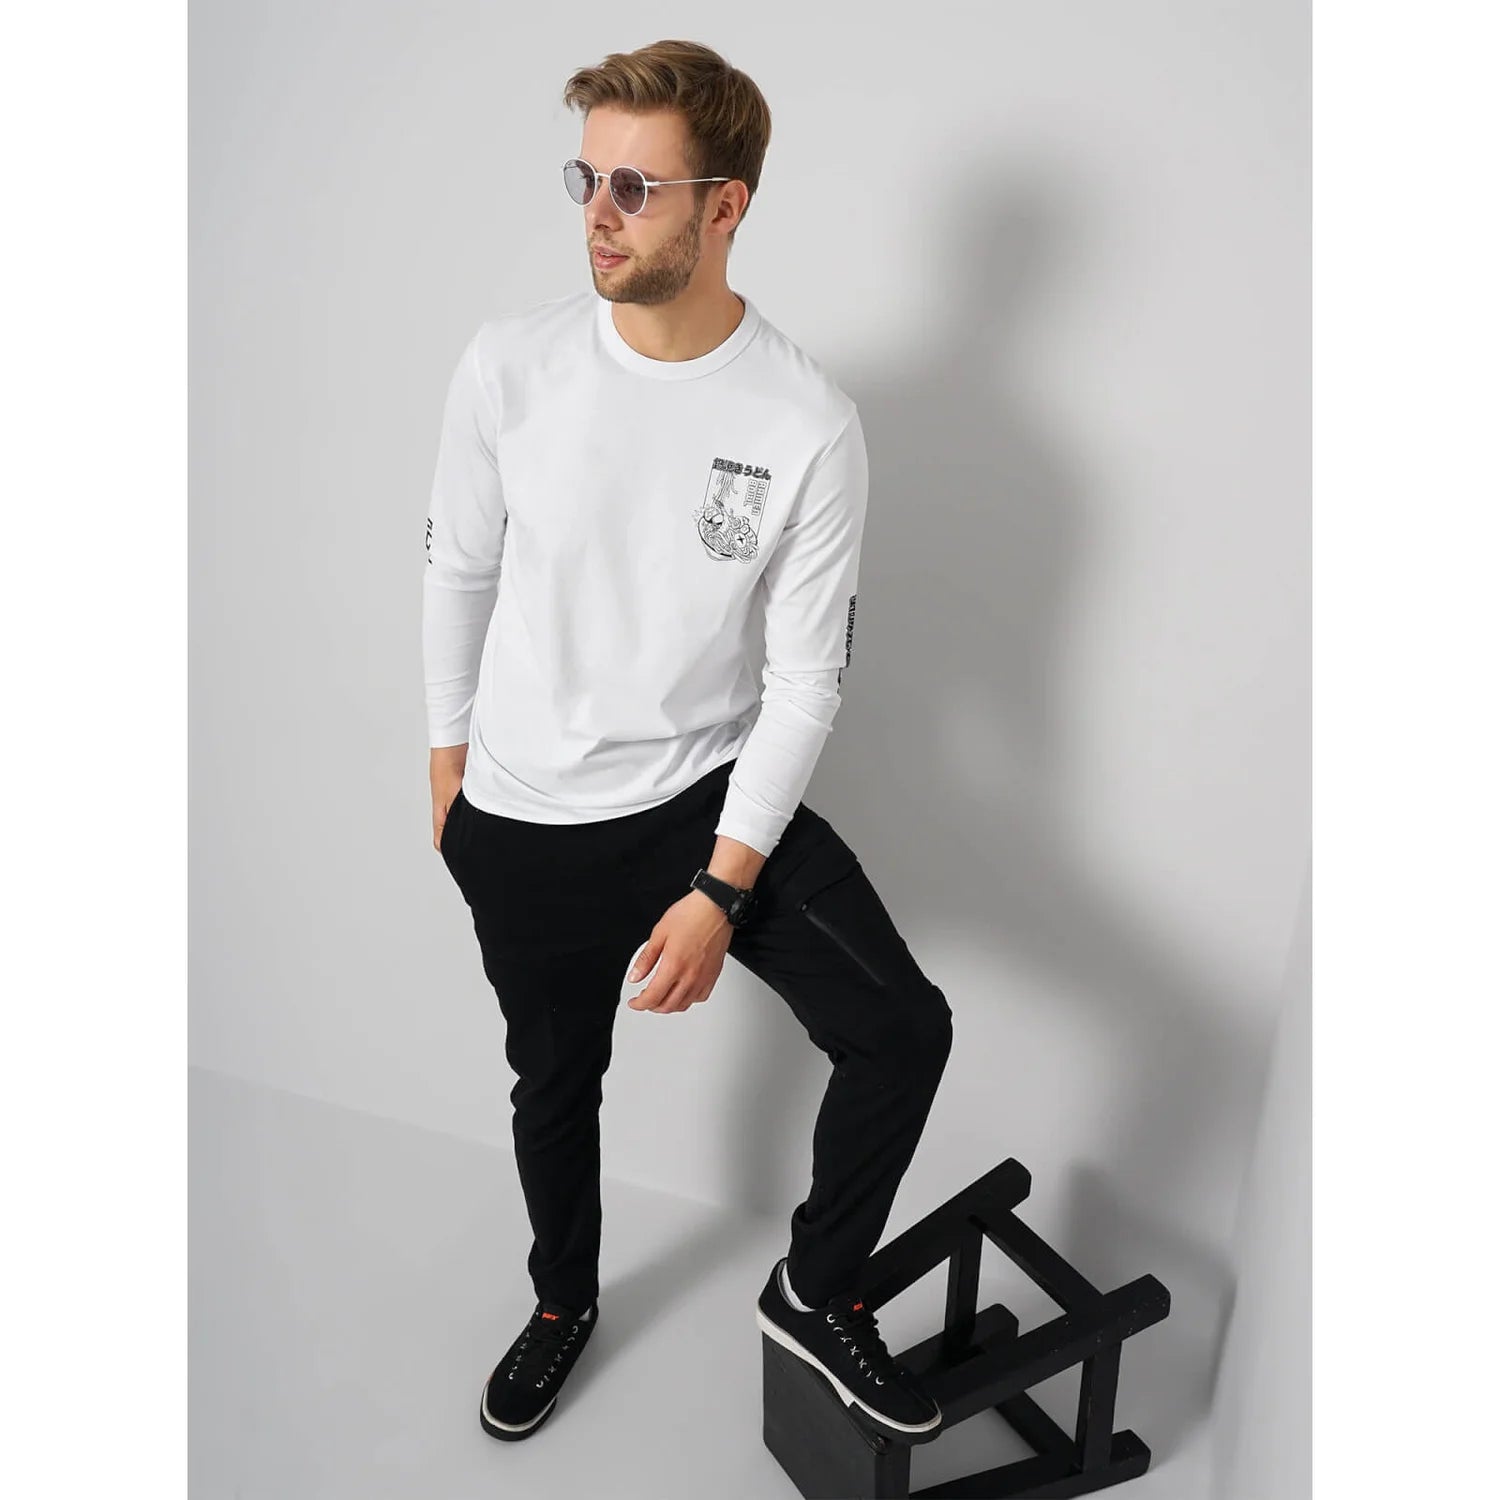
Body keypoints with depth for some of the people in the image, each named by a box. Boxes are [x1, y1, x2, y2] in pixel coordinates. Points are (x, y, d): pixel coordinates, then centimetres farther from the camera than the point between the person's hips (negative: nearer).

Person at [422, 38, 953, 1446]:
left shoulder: (812, 426, -15)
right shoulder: (509, 365, -12)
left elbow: (807, 680, -12)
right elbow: (457, 572, 3)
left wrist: (719, 891, -15)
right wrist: (449, 762, 11)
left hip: (711, 790, 0)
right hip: (525, 821, 1)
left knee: (904, 1029, -11)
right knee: (556, 1080, 18)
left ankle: (815, 1292, 19)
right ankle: (563, 1301, 50)